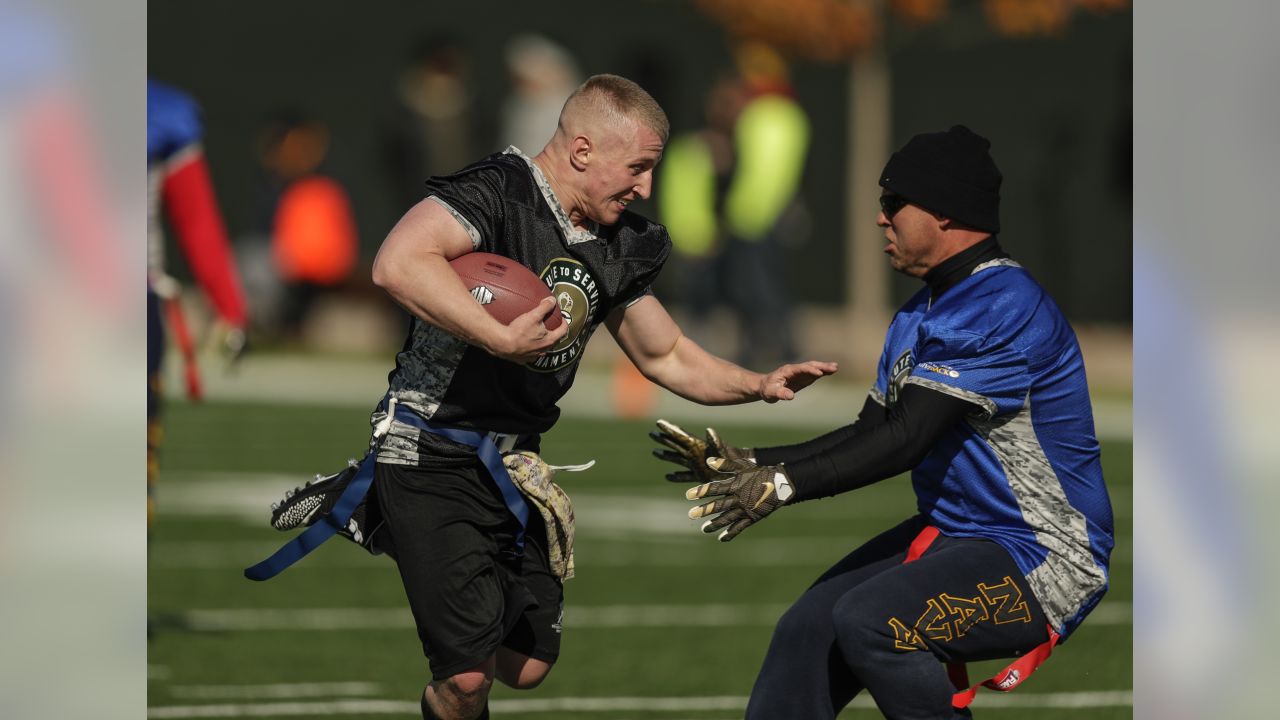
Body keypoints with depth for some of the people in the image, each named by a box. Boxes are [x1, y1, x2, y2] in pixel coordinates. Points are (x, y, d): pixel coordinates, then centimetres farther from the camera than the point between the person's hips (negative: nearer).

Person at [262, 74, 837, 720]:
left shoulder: (619, 246, 6)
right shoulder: (498, 191, -20)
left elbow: (665, 357, 18)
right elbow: (397, 264, -37)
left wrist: (760, 386, 3)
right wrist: (502, 338, -36)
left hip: (515, 463, 8)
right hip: (431, 454, -8)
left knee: (526, 665, 15)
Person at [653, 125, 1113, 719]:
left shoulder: (1003, 308, -19)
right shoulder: (920, 315, 14)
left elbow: (906, 440, -24)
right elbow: (871, 433, 14)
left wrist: (785, 485, -26)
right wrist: (753, 466, 3)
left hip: (1044, 558, -10)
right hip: (952, 534, 10)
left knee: (869, 621, -28)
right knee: (808, 626, -2)